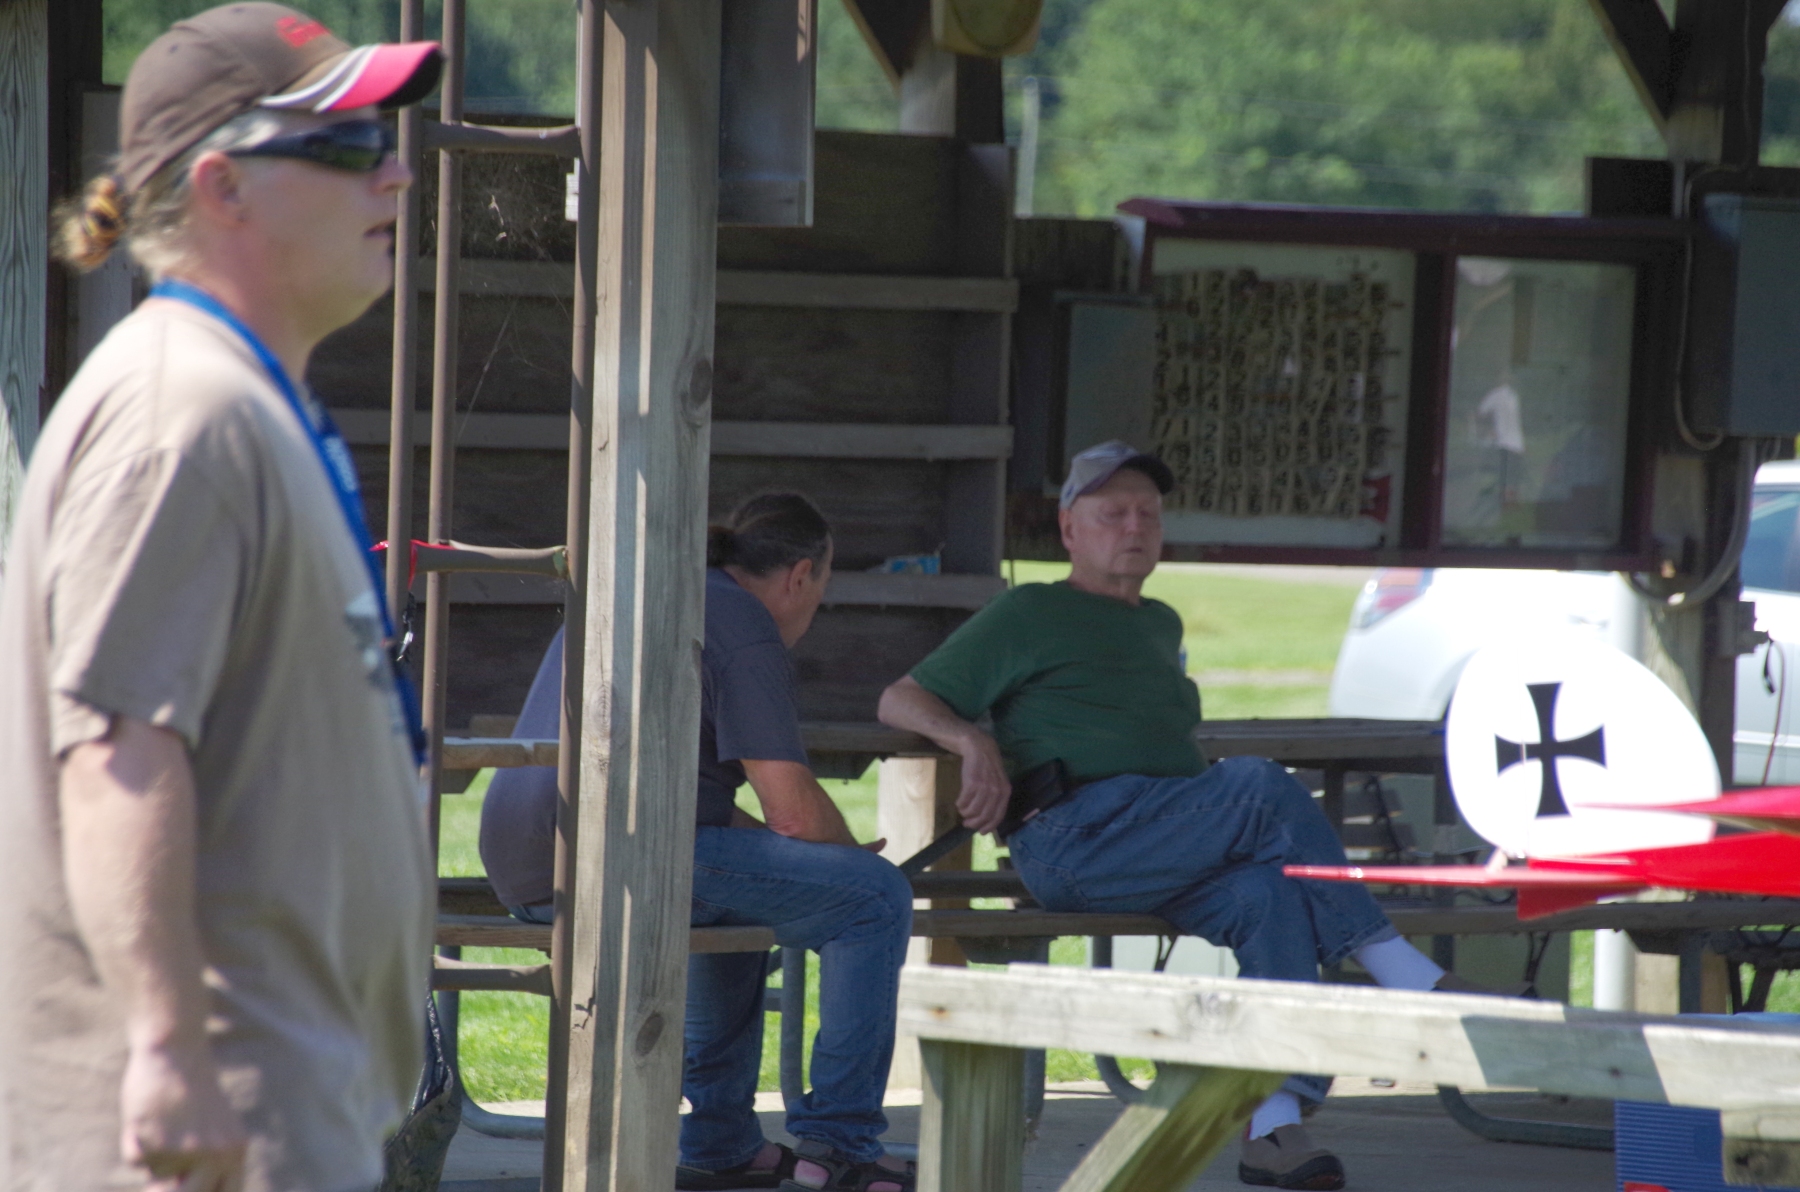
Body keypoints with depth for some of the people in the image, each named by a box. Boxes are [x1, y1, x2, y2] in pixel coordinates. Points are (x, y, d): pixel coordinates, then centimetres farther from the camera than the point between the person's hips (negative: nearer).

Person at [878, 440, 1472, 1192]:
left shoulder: (1160, 627, 33)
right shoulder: (1028, 616, 15)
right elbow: (900, 701, 12)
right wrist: (973, 741, -8)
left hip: (1162, 861, 5)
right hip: (1073, 841, -5)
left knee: (1270, 893, -30)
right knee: (1263, 786, -29)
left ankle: (1273, 1127, -41)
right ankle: (1403, 973, -27)